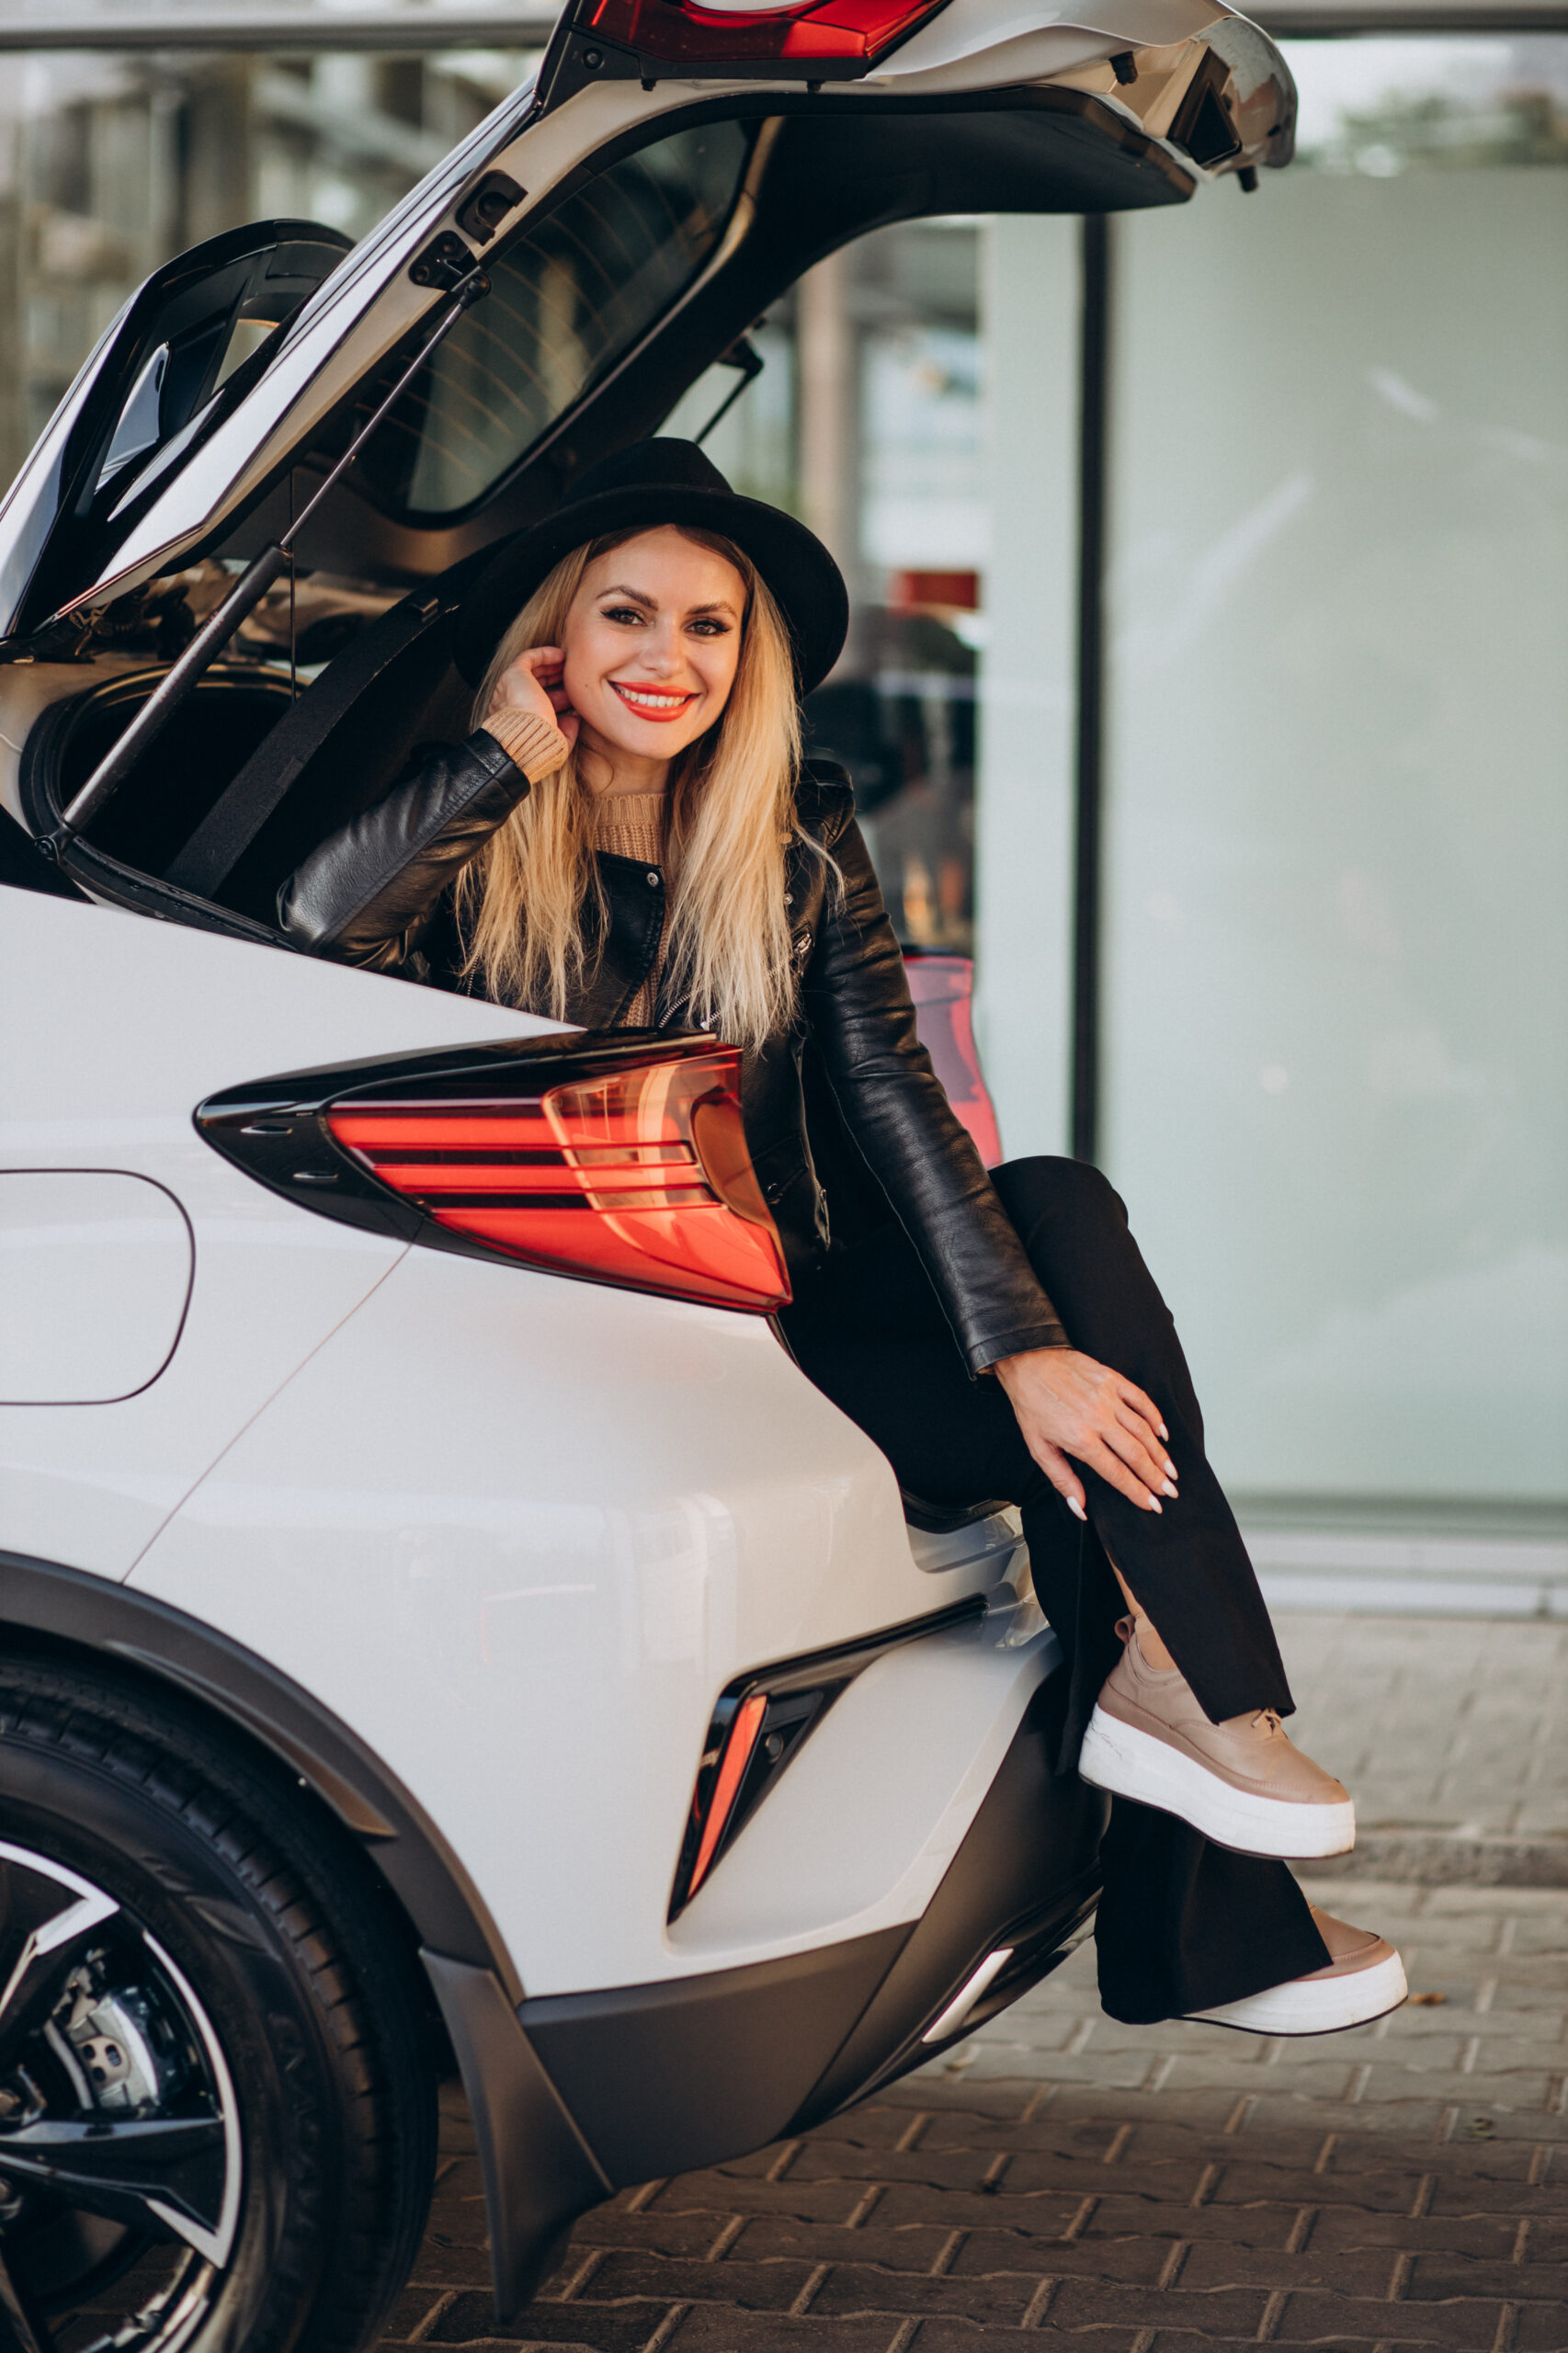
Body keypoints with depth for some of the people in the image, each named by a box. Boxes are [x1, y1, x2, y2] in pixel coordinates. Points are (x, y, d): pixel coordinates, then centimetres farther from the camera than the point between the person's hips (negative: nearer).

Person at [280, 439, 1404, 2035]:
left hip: (794, 1294, 4)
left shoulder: (797, 845, 8)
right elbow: (315, 929, -26)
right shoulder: (479, 847, -2)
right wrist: (504, 758, -16)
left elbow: (890, 1099, -5)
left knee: (1062, 1204, -24)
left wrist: (1024, 1343, -18)